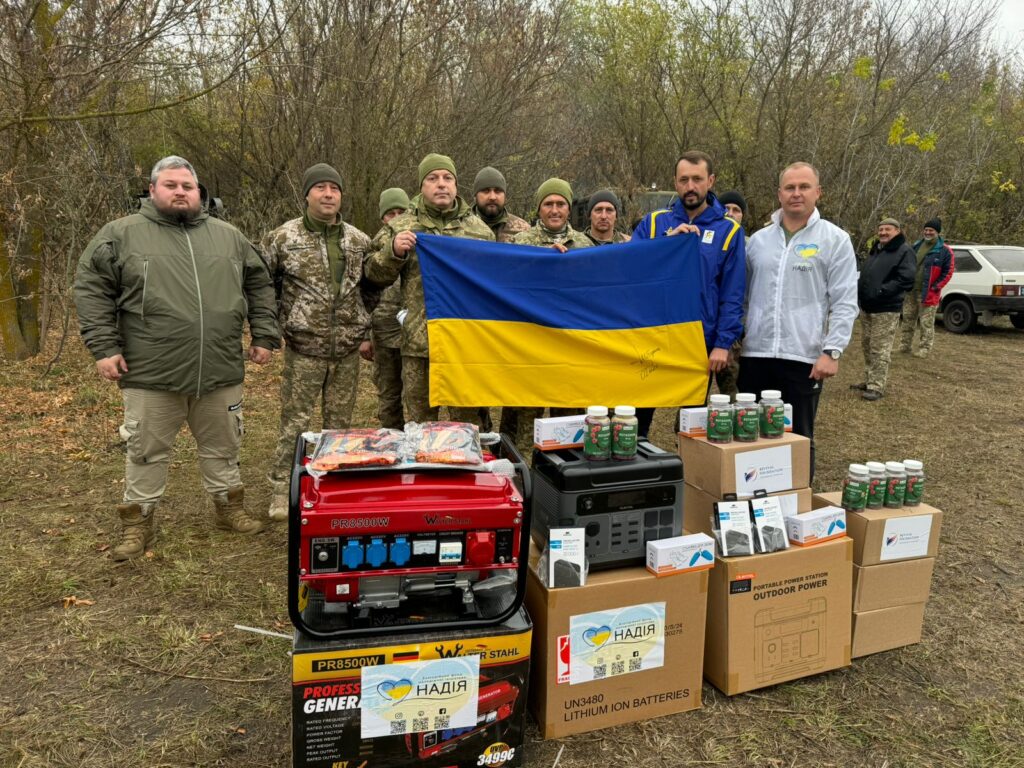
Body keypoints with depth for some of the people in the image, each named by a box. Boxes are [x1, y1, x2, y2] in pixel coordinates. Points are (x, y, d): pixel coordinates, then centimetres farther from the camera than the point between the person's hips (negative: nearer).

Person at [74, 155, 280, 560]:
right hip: (151, 374, -2)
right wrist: (104, 346, -7)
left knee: (222, 447, 15)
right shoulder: (122, 234, 1)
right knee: (147, 451, 9)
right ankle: (137, 523, 23)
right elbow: (91, 288, 0)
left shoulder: (228, 236, 10)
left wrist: (264, 336, 9)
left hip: (221, 371, 3)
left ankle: (229, 507, 32)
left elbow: (259, 286, 15)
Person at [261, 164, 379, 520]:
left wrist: (367, 334, 13)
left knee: (339, 422, 12)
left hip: (348, 350, 3)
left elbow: (371, 291, 16)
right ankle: (282, 489, 15)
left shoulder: (359, 241, 6)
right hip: (304, 348, -3)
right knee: (294, 421, 2)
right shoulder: (282, 238, -3)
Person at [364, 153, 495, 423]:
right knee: (420, 420, 8)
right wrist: (393, 251, -14)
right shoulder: (401, 226, 6)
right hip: (419, 341, -1)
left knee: (467, 420, 10)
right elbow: (374, 275, 6)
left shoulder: (479, 228, 10)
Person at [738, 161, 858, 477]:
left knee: (798, 439, 7)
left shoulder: (835, 240, 1)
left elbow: (844, 304, -4)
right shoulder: (759, 239, 11)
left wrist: (832, 351, -13)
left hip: (804, 358, -3)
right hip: (755, 355, 4)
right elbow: (743, 295, 17)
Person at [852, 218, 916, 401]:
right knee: (868, 347, 16)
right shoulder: (876, 250, 18)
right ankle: (869, 381, 26)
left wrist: (881, 291, -25)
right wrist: (859, 289, 6)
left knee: (880, 350, -8)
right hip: (866, 307, 9)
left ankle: (876, 387, -5)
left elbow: (906, 280, -19)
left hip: (885, 310, -9)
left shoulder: (904, 252, -9)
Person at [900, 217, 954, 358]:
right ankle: (905, 345, 24)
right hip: (911, 291, 6)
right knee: (907, 320, 13)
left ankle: (924, 349, 5)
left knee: (926, 323, -1)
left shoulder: (945, 251, -7)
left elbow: (948, 272, -6)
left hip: (928, 294, -6)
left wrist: (936, 287, -13)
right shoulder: (916, 246, 10)